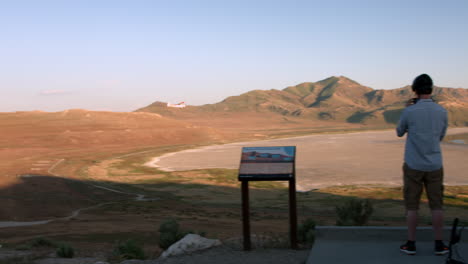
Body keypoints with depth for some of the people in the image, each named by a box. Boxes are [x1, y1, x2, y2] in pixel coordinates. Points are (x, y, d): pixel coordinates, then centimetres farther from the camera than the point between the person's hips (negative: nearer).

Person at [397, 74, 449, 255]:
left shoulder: (409, 112, -10)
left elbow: (399, 132, 7)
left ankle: (411, 244, 11)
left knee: (412, 206, 6)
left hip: (413, 166, -2)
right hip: (434, 165, 2)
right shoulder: (441, 111, 0)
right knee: (436, 205, 8)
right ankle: (439, 244, 13)